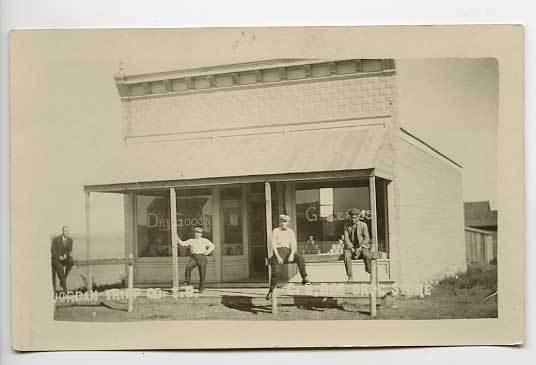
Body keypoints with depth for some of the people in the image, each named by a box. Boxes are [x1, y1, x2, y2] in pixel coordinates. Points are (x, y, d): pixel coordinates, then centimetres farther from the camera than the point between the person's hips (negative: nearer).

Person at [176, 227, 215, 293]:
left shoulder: (205, 240, 8)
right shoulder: (191, 241, 13)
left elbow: (212, 246, 5)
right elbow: (182, 243, 5)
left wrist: (206, 253, -7)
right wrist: (177, 238, -6)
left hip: (202, 258, -1)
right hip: (193, 258, 1)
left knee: (202, 274, -2)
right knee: (188, 267, -30)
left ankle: (201, 289, 12)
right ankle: (187, 282, -26)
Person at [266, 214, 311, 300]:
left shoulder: (291, 232, 12)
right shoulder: (275, 231, 6)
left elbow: (293, 245, 3)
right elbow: (273, 245, -2)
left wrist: (292, 255, -17)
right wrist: (278, 257, -17)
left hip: (288, 251, 2)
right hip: (278, 251, -2)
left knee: (300, 258, -28)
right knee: (276, 271, -23)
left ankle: (305, 279, -22)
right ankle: (271, 290, -10)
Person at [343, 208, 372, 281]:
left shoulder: (363, 225, 2)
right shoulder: (347, 226, 7)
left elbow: (366, 238, -5)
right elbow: (346, 238, 0)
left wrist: (359, 248, -18)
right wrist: (352, 248, -15)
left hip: (362, 247, -1)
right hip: (350, 247, 1)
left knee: (367, 256, -34)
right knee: (346, 255, -32)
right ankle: (350, 277, -30)